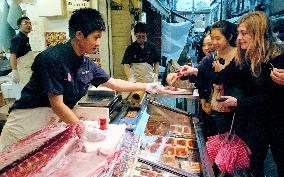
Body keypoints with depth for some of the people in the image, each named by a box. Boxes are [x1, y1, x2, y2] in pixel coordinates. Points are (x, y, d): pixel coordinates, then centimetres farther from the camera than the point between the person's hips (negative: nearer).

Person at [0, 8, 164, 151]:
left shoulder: (88, 65, -1)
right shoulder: (53, 58, -23)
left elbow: (114, 83, 9)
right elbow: (57, 104, -23)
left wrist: (146, 86, 10)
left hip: (52, 123, 6)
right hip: (27, 122, -6)